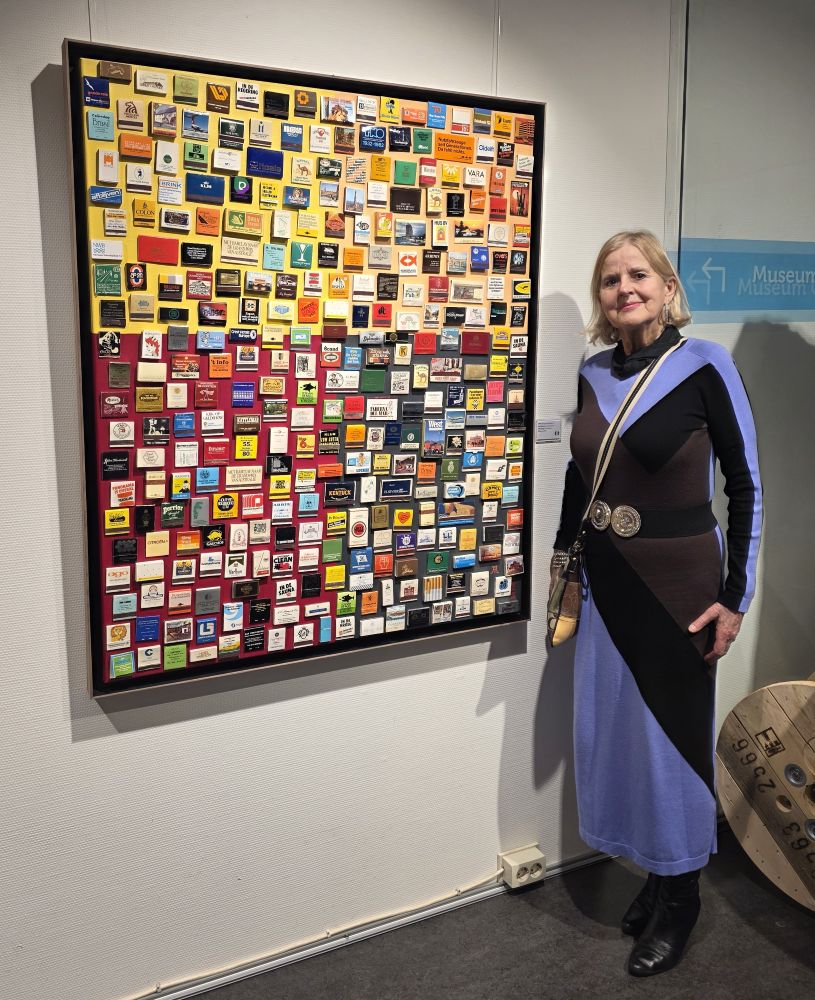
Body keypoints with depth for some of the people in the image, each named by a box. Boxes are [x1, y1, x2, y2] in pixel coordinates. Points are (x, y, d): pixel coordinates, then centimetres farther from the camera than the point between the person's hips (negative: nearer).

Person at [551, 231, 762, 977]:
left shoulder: (704, 366, -11)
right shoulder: (593, 375, 3)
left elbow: (746, 483, -8)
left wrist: (736, 596, -9)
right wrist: (562, 558, 15)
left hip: (678, 585, -5)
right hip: (606, 582, 5)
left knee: (673, 736, 7)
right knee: (612, 731, 13)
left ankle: (680, 899, 30)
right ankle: (655, 872, 37)